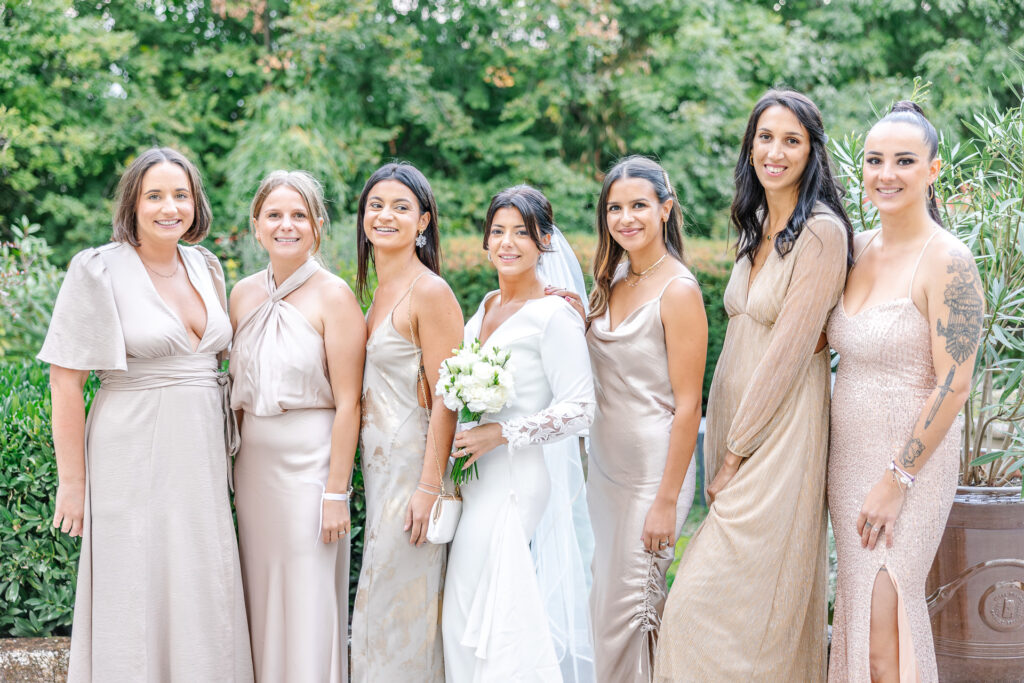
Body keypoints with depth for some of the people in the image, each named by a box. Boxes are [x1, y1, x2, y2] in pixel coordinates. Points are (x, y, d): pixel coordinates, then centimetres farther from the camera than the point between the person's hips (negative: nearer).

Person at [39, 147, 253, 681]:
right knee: (139, 597, 1)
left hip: (201, 456, 6)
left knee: (204, 594, 9)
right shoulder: (99, 271, -8)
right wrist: (72, 482, -12)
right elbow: (65, 381, -9)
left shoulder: (204, 266, 9)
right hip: (135, 457, -6)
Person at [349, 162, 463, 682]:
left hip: (412, 465, -8)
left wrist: (428, 487, -21)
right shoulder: (380, 292, 13)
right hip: (378, 464, 8)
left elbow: (444, 400, -17)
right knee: (379, 606, 12)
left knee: (402, 606, -2)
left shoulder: (430, 292, -13)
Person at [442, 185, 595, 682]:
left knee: (487, 615, -6)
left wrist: (500, 435, -19)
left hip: (512, 480, -8)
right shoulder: (487, 306, 13)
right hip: (473, 475, 8)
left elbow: (580, 410, -15)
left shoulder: (553, 315, -12)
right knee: (464, 618, 10)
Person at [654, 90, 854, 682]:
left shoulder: (820, 232, -14)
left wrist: (736, 453, -13)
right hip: (737, 414, 8)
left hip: (781, 425, -8)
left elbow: (790, 350, -16)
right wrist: (727, 448, 9)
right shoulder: (758, 224, 13)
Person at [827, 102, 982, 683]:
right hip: (849, 455, 7)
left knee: (884, 633, -8)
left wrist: (897, 480, -18)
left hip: (913, 460, -7)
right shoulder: (859, 249, 7)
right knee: (858, 614, 12)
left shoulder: (948, 261, -15)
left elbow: (954, 385, -18)